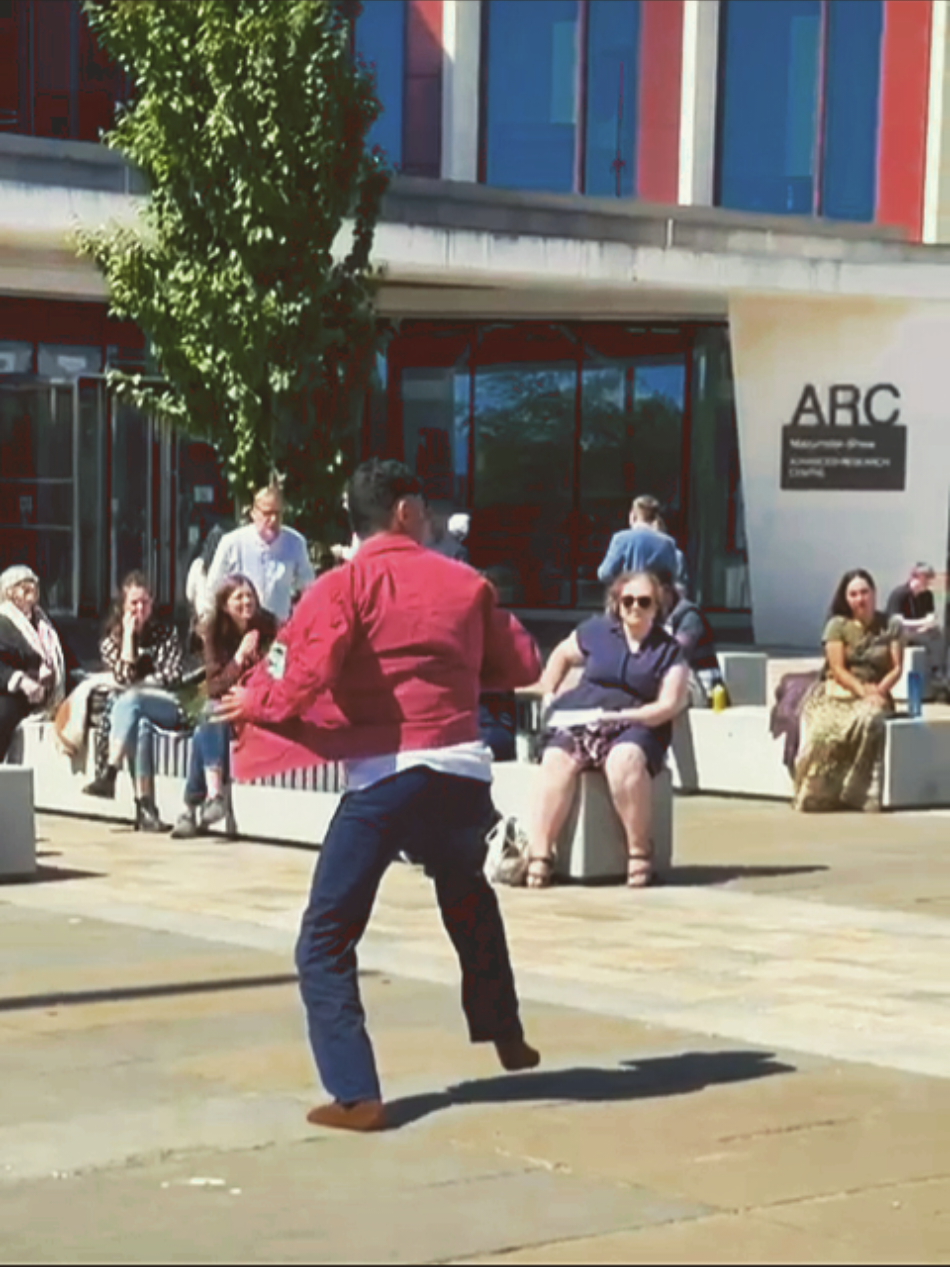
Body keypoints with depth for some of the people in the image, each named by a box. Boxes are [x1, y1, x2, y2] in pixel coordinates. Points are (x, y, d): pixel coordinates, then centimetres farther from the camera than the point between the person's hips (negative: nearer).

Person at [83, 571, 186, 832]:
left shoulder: (167, 634, 16)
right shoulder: (110, 642, 18)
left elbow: (172, 676, 4)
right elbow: (124, 678, 1)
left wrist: (138, 685, -4)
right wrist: (128, 635, 1)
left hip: (168, 708, -1)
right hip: (126, 710, 1)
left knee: (130, 699, -36)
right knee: (140, 726, -39)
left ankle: (109, 774, -44)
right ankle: (145, 806, -50)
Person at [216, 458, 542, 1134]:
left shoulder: (344, 586, -1)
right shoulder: (467, 583, 10)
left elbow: (306, 676, -15)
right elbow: (522, 667, 15)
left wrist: (253, 703, 3)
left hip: (384, 776, -4)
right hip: (463, 773, 4)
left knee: (326, 942, 4)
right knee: (471, 904, 33)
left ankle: (356, 1094, -4)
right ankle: (507, 1038, 45)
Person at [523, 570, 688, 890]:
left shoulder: (668, 650, 8)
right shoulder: (597, 631, 14)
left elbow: (668, 706, 0)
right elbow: (561, 655, 31)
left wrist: (620, 715, -12)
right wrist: (548, 696, 19)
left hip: (636, 725, -2)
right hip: (578, 718, 2)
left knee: (625, 759, -39)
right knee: (556, 760, -31)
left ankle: (639, 849, -24)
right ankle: (539, 855, -34)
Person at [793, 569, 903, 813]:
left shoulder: (891, 626, 10)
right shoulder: (838, 625, 6)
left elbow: (896, 668, 5)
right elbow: (838, 669, -2)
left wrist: (878, 691, -14)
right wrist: (862, 691, -17)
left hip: (874, 693, 0)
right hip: (838, 692, 0)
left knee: (867, 720, -38)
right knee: (826, 725, -35)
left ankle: (857, 793, -30)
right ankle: (819, 793, -24)